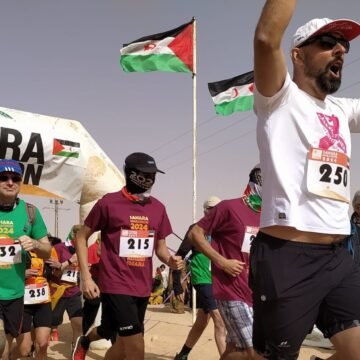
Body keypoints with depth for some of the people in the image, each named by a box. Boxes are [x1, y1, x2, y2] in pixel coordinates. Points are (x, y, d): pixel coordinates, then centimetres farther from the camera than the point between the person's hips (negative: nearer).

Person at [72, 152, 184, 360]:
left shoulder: (158, 208, 5)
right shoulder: (109, 203, -9)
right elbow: (82, 237, -1)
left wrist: (170, 260, -9)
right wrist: (86, 277, -9)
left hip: (142, 287, 6)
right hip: (116, 286, -6)